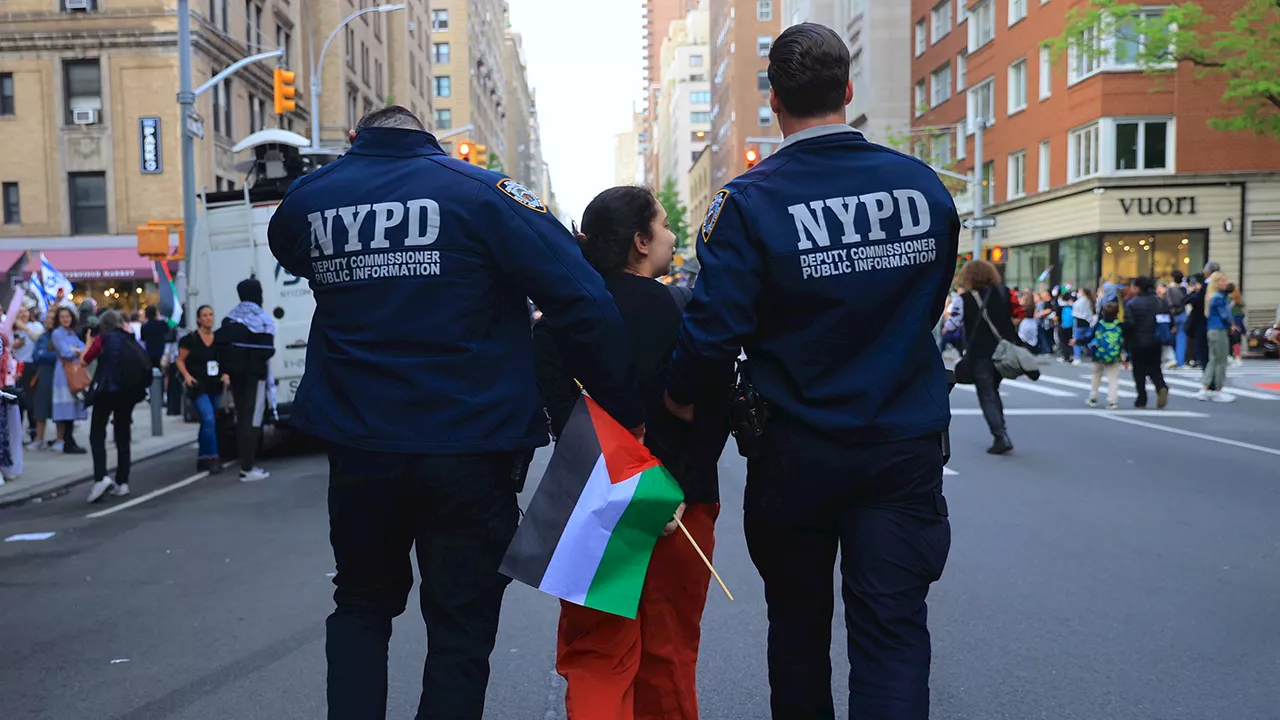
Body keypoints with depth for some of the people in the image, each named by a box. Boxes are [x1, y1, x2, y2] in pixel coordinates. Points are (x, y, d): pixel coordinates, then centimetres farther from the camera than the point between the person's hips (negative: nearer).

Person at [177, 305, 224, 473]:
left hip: (215, 386, 5)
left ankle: (203, 458, 24)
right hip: (198, 386, -5)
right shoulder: (190, 339, -5)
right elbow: (180, 360, 0)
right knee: (209, 419, -19)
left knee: (207, 422, 14)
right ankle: (212, 457, -13)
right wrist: (186, 375, -15)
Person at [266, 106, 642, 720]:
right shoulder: (479, 192, -7)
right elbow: (582, 301, -14)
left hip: (359, 448, 3)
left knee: (361, 605, 25)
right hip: (470, 450, -3)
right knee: (460, 626, 10)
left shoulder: (306, 199, 4)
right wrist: (627, 411, -7)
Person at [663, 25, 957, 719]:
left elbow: (716, 325, -18)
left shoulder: (749, 201, -14)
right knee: (893, 629, 5)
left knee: (798, 623, 18)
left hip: (795, 451, -1)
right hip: (906, 446, 2)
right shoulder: (926, 186, -1)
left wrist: (683, 397, 2)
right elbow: (929, 304, 11)